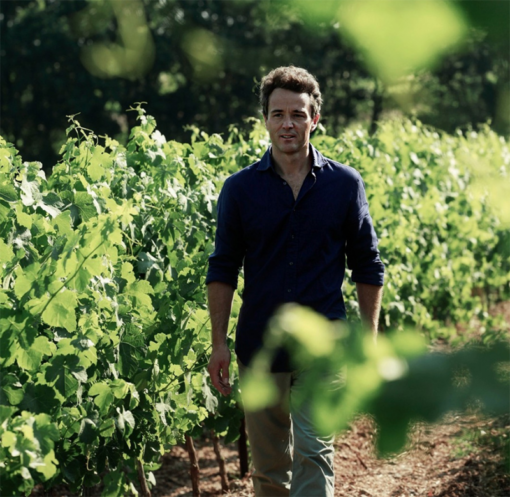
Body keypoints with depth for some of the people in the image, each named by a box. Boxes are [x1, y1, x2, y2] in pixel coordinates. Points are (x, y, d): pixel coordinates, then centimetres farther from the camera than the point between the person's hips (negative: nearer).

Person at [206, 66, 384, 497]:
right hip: (260, 346, 2)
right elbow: (223, 270, 5)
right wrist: (218, 343, -1)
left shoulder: (345, 184, 1)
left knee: (313, 453, -10)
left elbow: (367, 267, 7)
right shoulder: (240, 188, 1)